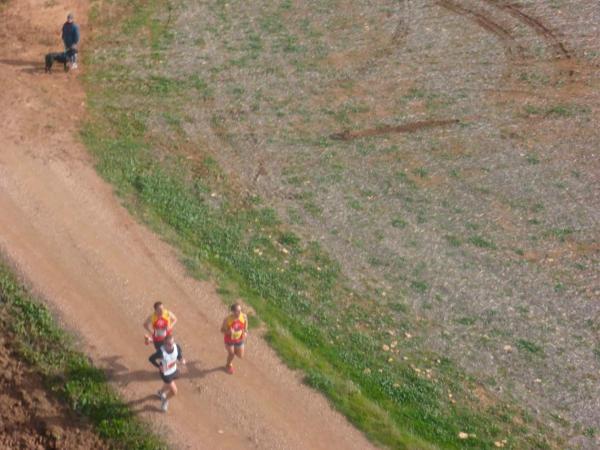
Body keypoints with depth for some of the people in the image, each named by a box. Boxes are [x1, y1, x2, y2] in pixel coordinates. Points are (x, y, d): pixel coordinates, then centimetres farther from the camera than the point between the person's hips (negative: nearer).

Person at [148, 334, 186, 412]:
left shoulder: (177, 347, -24)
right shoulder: (161, 352, -36)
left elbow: (180, 355, -3)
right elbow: (151, 359, -20)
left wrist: (181, 360, -24)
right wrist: (159, 366, -27)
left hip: (174, 371, 6)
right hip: (165, 373, -6)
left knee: (169, 385, 33)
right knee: (174, 392, -1)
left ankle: (160, 392, 68)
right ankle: (165, 400, 32)